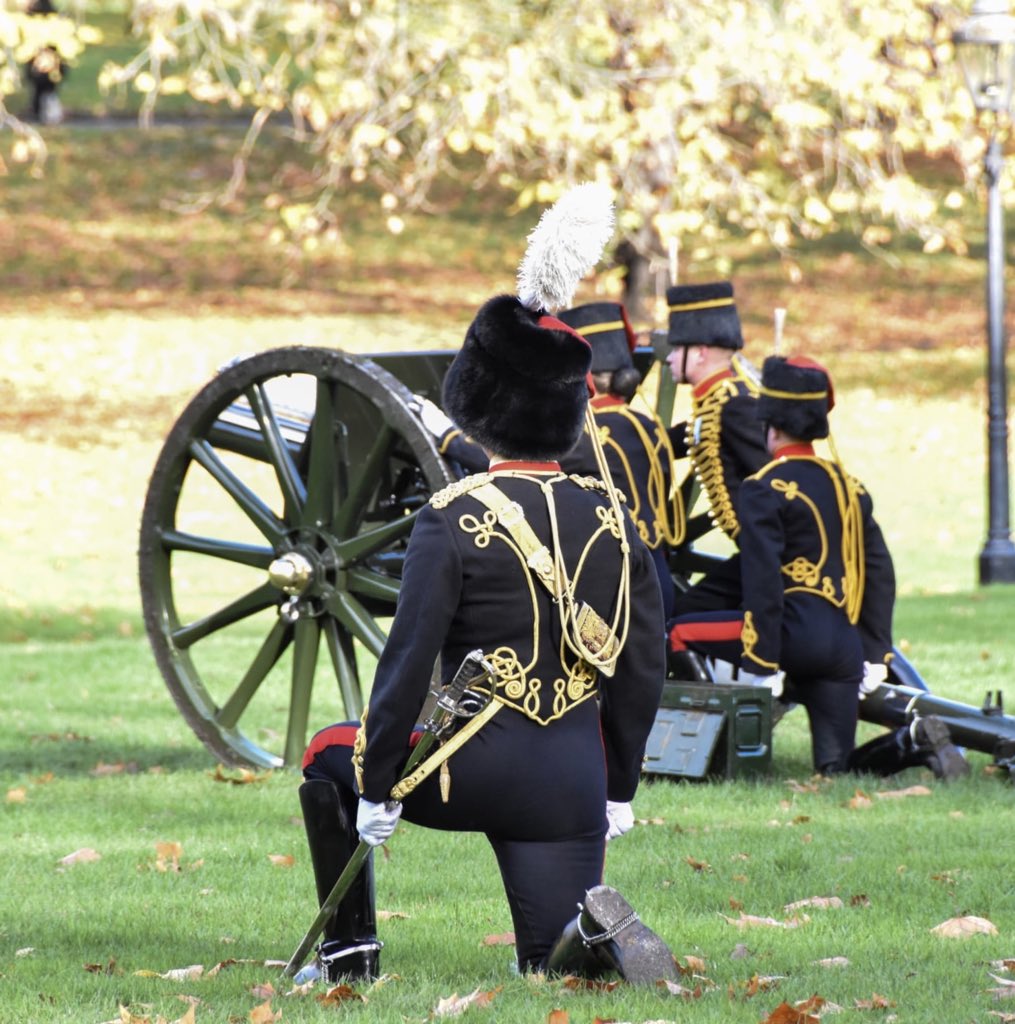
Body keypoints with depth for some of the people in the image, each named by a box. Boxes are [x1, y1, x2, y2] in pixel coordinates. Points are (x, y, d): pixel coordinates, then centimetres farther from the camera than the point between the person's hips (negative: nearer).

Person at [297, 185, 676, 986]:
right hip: (572, 784, 3)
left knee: (329, 757, 25)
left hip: (474, 768, -3)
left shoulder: (455, 521, -9)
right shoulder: (613, 520, 5)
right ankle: (595, 929, -24)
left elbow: (409, 663, -12)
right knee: (556, 966, 12)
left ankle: (350, 952, 20)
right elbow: (645, 667, 8)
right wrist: (619, 791, 17)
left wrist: (377, 791, -4)